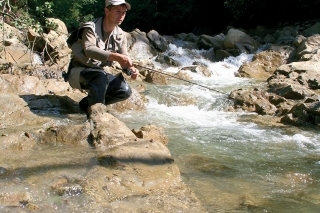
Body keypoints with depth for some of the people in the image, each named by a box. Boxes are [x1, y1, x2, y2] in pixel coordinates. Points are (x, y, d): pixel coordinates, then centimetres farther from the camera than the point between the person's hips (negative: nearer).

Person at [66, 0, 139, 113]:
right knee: (101, 76, -36)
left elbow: (125, 60, -5)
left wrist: (131, 70, -29)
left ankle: (87, 103, 7)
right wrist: (116, 56, -52)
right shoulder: (90, 28, -21)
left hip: (98, 73, 7)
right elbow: (89, 50, -40)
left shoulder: (120, 35, -1)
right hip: (78, 72, -6)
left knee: (125, 91, -11)